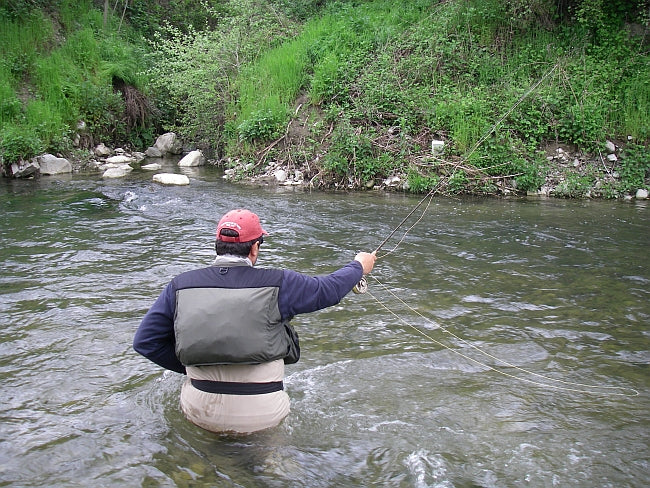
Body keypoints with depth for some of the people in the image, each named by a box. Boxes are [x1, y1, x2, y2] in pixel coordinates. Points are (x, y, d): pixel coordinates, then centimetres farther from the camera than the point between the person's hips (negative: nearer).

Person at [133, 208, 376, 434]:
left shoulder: (181, 286, -1)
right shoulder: (276, 284, -7)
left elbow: (145, 340, 4)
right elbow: (328, 290, 8)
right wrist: (359, 266, 27)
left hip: (199, 413, 2)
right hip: (262, 417, -2)